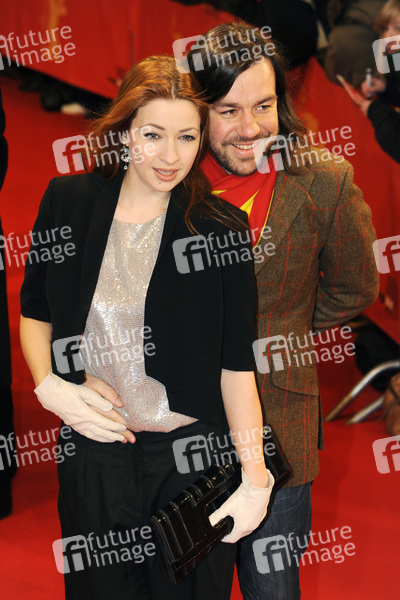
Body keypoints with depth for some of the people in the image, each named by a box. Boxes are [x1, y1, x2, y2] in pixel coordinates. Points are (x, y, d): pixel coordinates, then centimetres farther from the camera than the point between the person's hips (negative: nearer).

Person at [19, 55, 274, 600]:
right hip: (92, 454, 2)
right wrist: (50, 387, -8)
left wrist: (255, 479, -13)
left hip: (192, 459, -2)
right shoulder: (68, 201, -3)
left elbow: (237, 364, -9)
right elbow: (35, 312, 9)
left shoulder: (221, 227, -10)